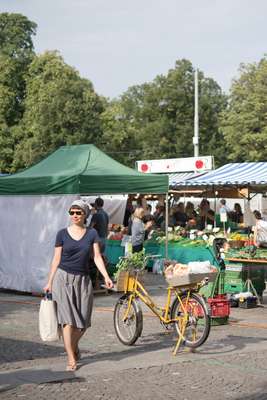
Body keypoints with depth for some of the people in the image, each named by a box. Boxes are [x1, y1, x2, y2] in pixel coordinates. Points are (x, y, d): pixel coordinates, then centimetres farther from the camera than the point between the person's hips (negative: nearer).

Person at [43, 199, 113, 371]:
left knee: (83, 321, 4)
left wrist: (106, 276, -12)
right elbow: (56, 259, 5)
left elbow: (97, 257, 1)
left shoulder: (92, 233, 5)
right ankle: (71, 359, -1)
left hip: (83, 280, 2)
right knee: (68, 320, -7)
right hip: (63, 278, -2)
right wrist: (50, 282, 4)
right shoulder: (63, 233, 2)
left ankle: (74, 345, 34)